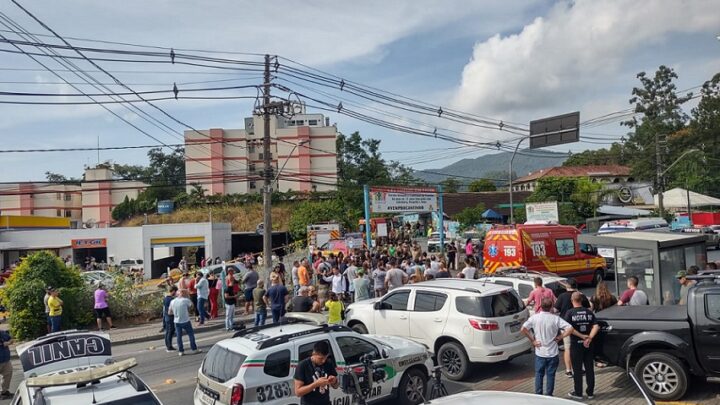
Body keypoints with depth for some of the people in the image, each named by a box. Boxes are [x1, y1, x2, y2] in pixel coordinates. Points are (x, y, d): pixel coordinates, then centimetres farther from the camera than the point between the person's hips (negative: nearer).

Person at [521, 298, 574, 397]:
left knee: (539, 374, 13)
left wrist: (532, 340, -4)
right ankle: (548, 396, 16)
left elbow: (523, 329, -13)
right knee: (550, 375, 10)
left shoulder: (535, 317, -8)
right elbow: (570, 329, -16)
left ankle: (538, 395, 17)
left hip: (539, 352, 1)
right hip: (552, 353, -1)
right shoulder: (556, 318, -10)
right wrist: (560, 337, -4)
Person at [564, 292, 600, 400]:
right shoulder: (589, 312, 3)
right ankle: (590, 393, 21)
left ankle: (578, 393, 14)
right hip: (589, 345, 4)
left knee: (577, 370, 6)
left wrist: (582, 336, -18)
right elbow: (596, 327, -7)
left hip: (576, 345, -4)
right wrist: (589, 338, -16)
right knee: (589, 369, 13)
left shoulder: (570, 312, -10)